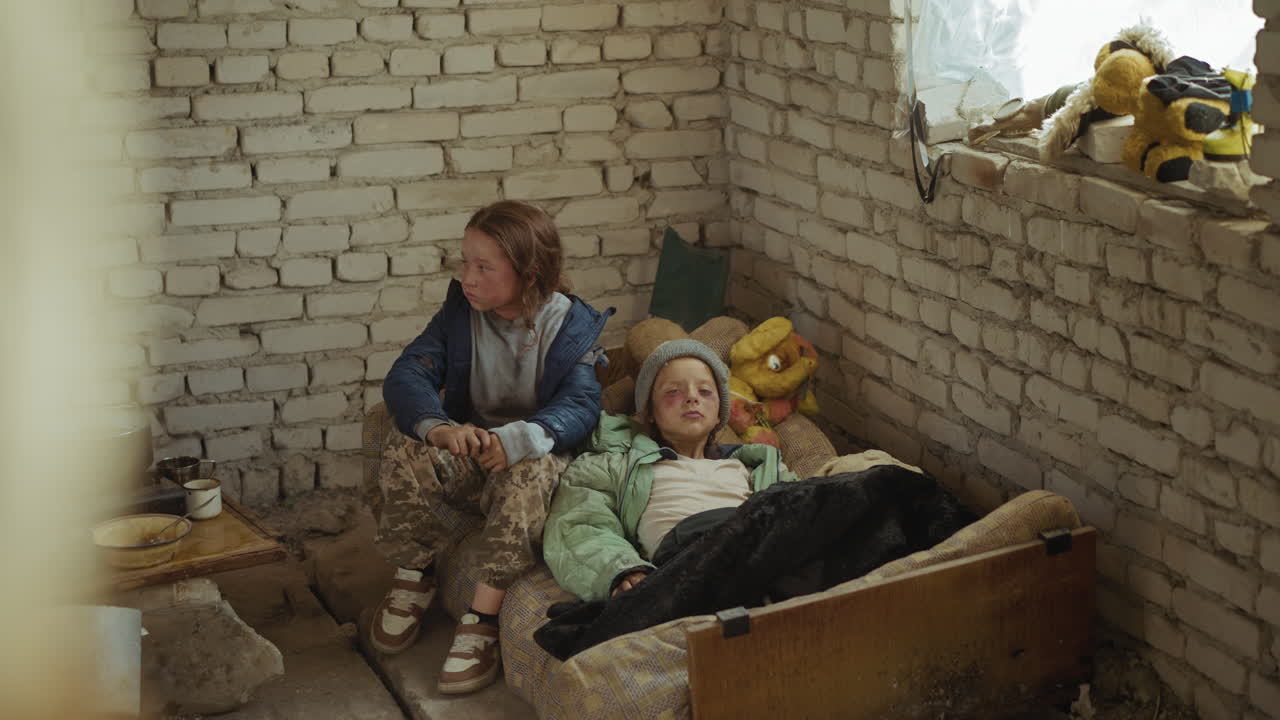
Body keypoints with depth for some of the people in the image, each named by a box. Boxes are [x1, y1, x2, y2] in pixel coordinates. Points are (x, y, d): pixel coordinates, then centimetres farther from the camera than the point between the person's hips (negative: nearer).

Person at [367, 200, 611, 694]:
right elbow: (406, 376, -11)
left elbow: (581, 406, -20)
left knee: (529, 471, -39)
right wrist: (438, 427, -36)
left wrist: (516, 439, -41)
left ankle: (483, 617, -31)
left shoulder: (573, 325, -7)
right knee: (403, 451, -28)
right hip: (468, 448, 3)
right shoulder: (460, 312, 0)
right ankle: (413, 578, -3)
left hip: (534, 453, -3)